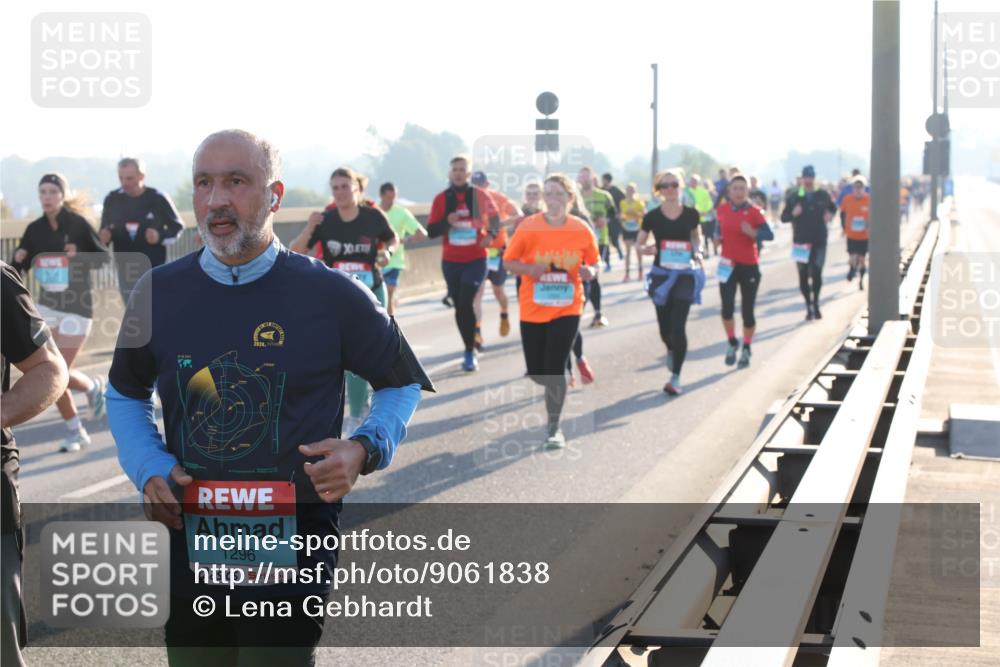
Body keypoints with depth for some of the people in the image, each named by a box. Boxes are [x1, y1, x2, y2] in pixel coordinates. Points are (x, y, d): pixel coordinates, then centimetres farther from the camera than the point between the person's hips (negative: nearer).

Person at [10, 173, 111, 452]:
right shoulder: (34, 229, 1)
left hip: (78, 306, -4)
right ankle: (75, 432, 14)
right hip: (47, 306, 4)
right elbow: (16, 271, 7)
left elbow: (105, 256, -6)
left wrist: (80, 256, -23)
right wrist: (18, 259, -16)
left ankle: (93, 387, 25)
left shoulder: (78, 223, -11)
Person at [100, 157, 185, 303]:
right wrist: (104, 237, -12)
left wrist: (161, 236, -18)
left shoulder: (158, 199, -8)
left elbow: (177, 227, 1)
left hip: (153, 269, -3)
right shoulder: (112, 200, 1)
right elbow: (105, 230, 11)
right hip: (126, 271, 3)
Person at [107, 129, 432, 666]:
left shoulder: (332, 295, -6)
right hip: (190, 557, 3)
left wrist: (364, 450, -11)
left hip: (291, 563, -3)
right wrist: (148, 470, -2)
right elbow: (125, 394, 16)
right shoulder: (159, 293, 1)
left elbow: (402, 384, 8)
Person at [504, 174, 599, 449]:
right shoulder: (528, 227, -9)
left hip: (567, 309, -1)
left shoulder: (581, 230, -5)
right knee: (536, 371, 8)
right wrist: (529, 269, -21)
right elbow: (509, 261, -1)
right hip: (532, 309, 1)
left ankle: (554, 427, 4)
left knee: (555, 368, -13)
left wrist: (590, 271, -16)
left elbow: (593, 263, 7)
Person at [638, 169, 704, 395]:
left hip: (685, 275, -1)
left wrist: (698, 251, -4)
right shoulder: (652, 217, -3)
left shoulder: (691, 214, -1)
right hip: (661, 274, 1)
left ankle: (675, 378, -5)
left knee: (678, 326, -10)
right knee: (665, 327, 10)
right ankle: (671, 351, 46)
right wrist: (646, 249, -17)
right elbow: (639, 244, 5)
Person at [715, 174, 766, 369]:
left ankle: (746, 349, 25)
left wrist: (752, 233, -29)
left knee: (747, 311, 5)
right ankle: (732, 343, 16)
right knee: (727, 308, -10)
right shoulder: (722, 210, 3)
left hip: (749, 266, -2)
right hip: (728, 264, 2)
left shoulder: (754, 211, -7)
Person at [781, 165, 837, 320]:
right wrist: (793, 213, -16)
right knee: (803, 275, 3)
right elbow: (783, 217, 4)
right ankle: (809, 305, 17)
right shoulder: (794, 197, 2)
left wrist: (830, 214, 3)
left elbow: (833, 207, 24)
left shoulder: (823, 195, 6)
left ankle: (815, 304, 6)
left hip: (819, 241, 0)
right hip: (801, 242, 0)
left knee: (816, 273, -9)